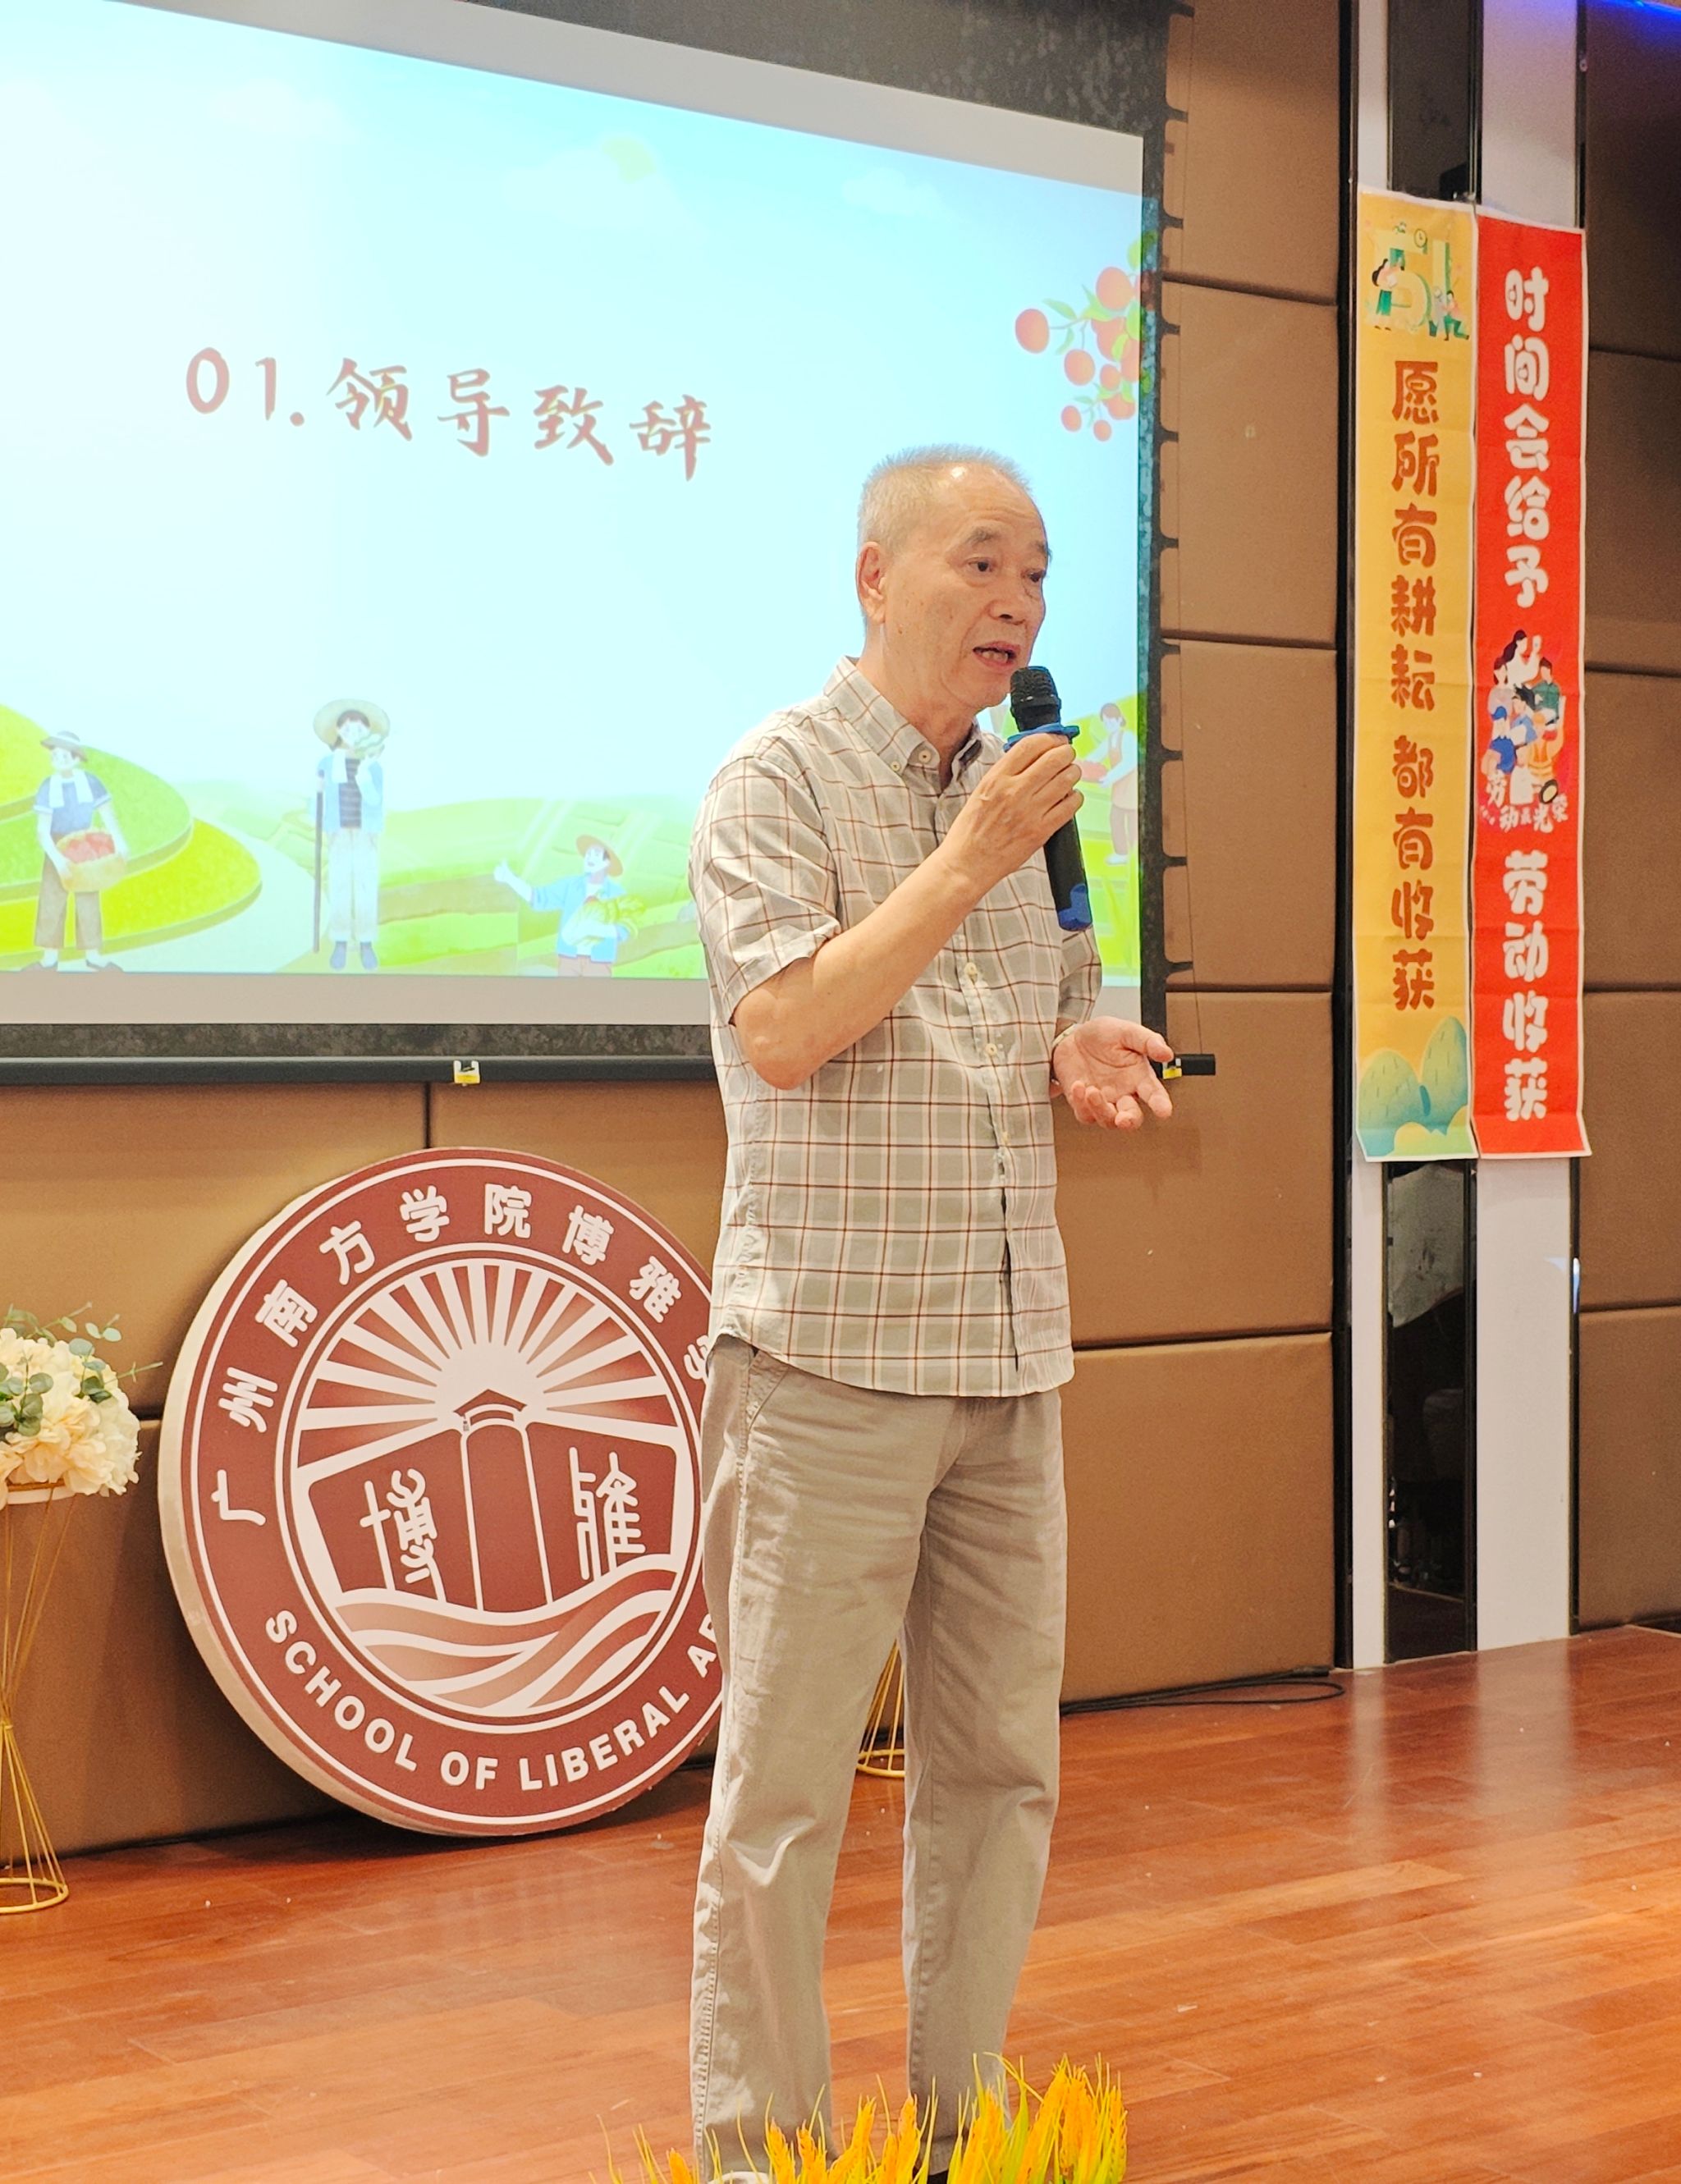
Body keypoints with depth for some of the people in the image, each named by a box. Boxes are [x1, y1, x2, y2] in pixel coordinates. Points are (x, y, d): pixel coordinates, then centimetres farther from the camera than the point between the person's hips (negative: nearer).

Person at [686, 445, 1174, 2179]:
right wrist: (963, 863, -18)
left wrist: (1082, 1060, 1)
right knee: (787, 1773, -1)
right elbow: (782, 1030, -16)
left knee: (998, 1761, 11)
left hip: (1010, 1353, 7)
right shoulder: (778, 781, -4)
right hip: (834, 1351, -7)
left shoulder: (1019, 790, 16)